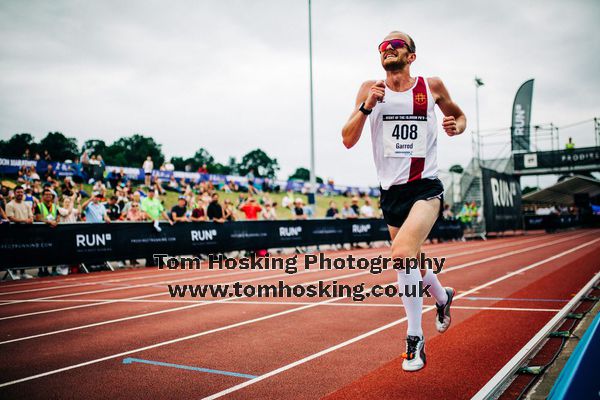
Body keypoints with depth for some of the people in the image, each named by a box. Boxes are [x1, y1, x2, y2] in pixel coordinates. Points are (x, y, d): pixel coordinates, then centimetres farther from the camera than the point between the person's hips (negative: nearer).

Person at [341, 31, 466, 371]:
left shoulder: (432, 86, 1)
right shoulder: (371, 89, 4)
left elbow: (459, 116, 19)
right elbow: (348, 141, 0)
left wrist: (457, 126, -4)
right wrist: (366, 107, -14)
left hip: (426, 187, -4)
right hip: (391, 190, 4)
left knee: (402, 253, -25)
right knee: (410, 263, 16)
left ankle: (415, 337, -9)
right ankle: (443, 296, 49)